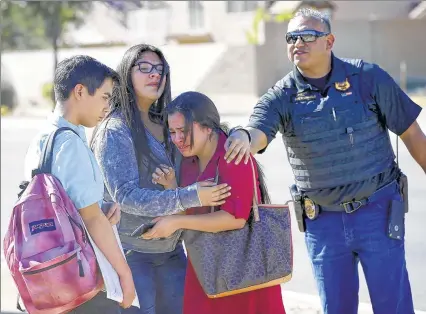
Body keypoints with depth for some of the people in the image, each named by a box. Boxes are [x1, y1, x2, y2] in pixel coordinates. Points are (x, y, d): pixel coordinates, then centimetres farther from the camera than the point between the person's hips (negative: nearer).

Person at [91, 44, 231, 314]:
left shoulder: (166, 123, 7)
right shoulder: (115, 131, -13)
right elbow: (126, 195, -22)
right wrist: (190, 198, -29)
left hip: (170, 249, 7)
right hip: (130, 251, -7)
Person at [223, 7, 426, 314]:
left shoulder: (367, 77, -7)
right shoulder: (281, 97, -5)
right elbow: (258, 133, -25)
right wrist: (243, 137, -49)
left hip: (377, 211, -2)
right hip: (322, 219, 2)